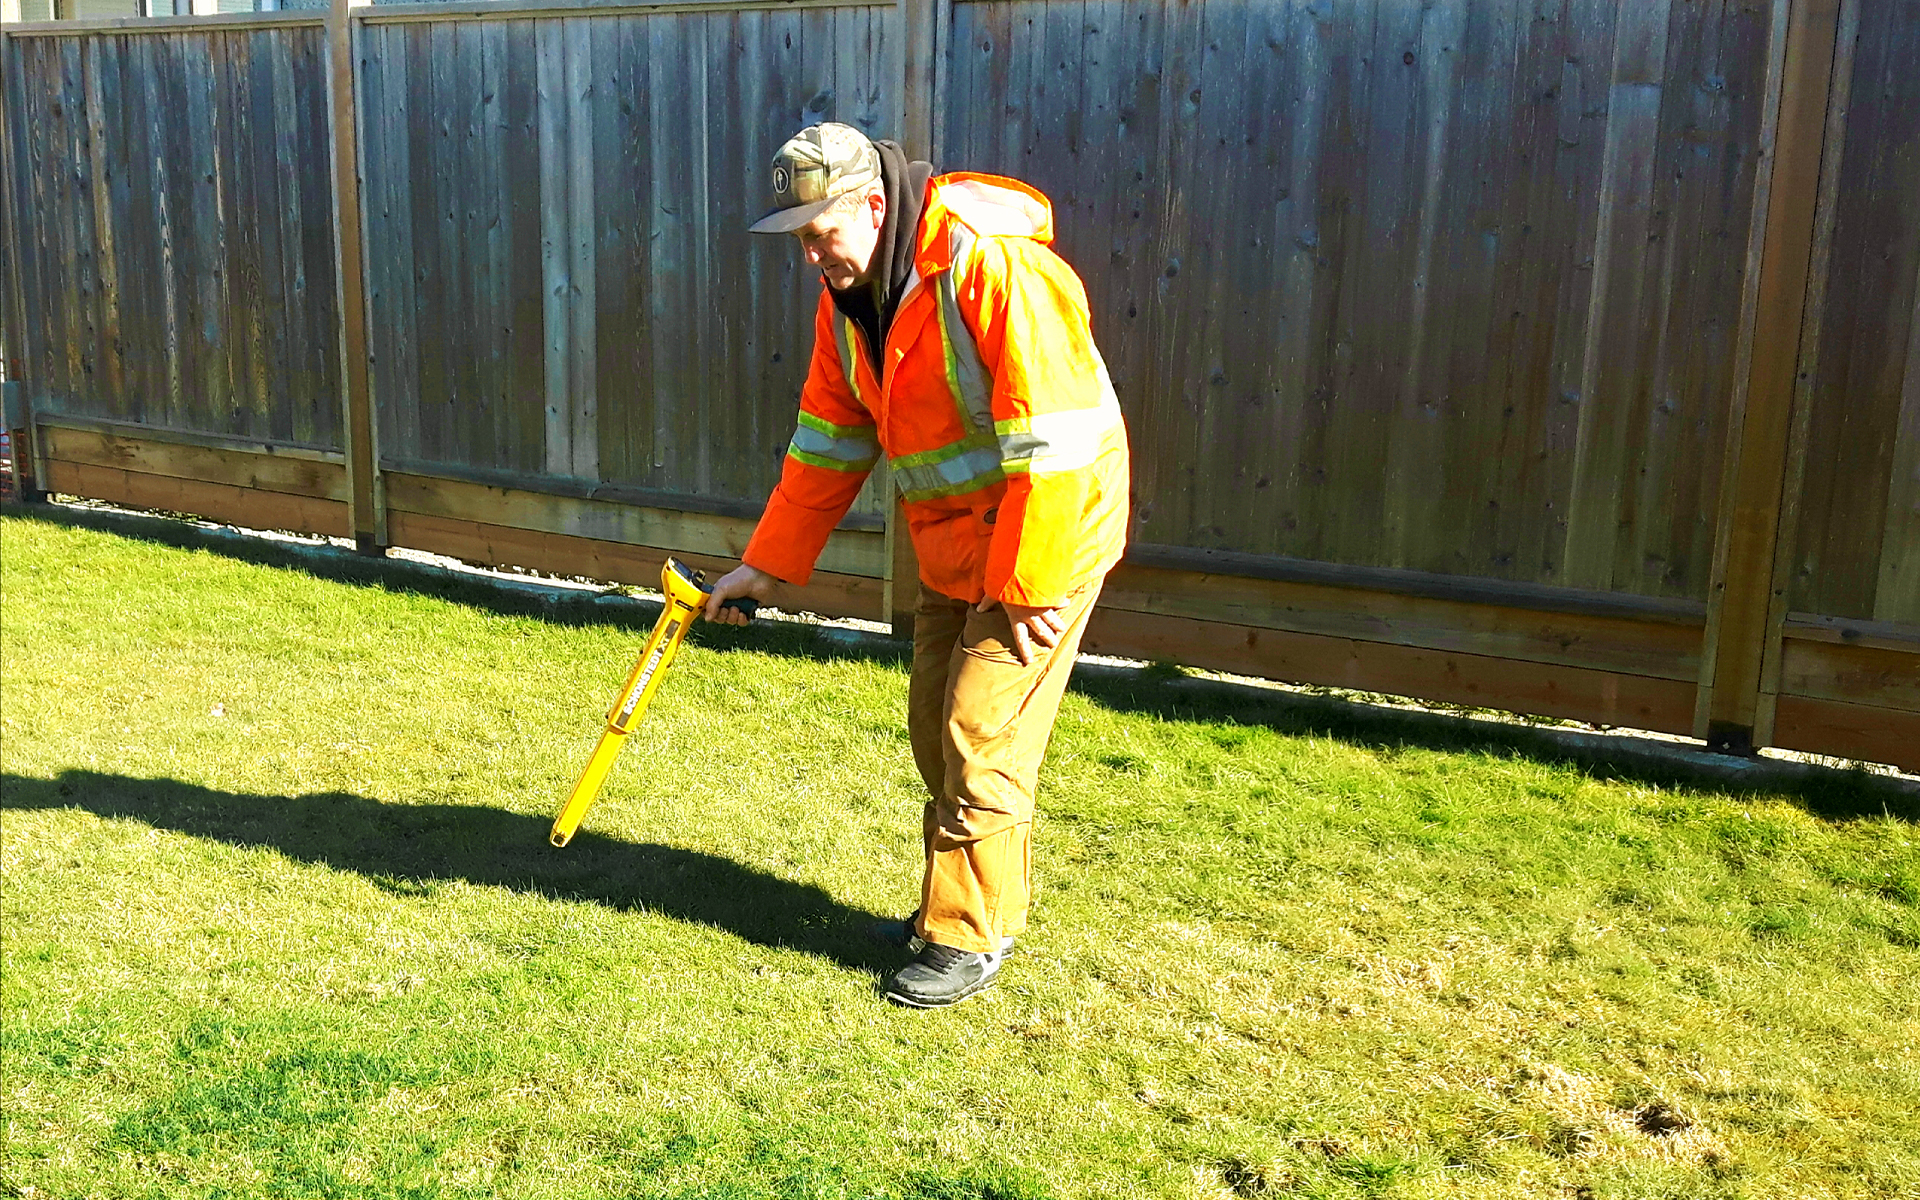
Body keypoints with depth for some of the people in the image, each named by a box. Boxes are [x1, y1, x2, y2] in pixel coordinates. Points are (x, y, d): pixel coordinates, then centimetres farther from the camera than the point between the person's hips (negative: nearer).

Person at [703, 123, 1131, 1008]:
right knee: (935, 731, 12)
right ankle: (956, 905, 29)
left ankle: (970, 938, 7)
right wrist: (768, 564, 8)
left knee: (982, 737, -7)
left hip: (1046, 538, -8)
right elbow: (827, 443, 10)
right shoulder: (849, 299, 2)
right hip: (952, 543, 8)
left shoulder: (996, 270, -25)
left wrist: (1027, 585, -23)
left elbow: (1052, 444, -26)